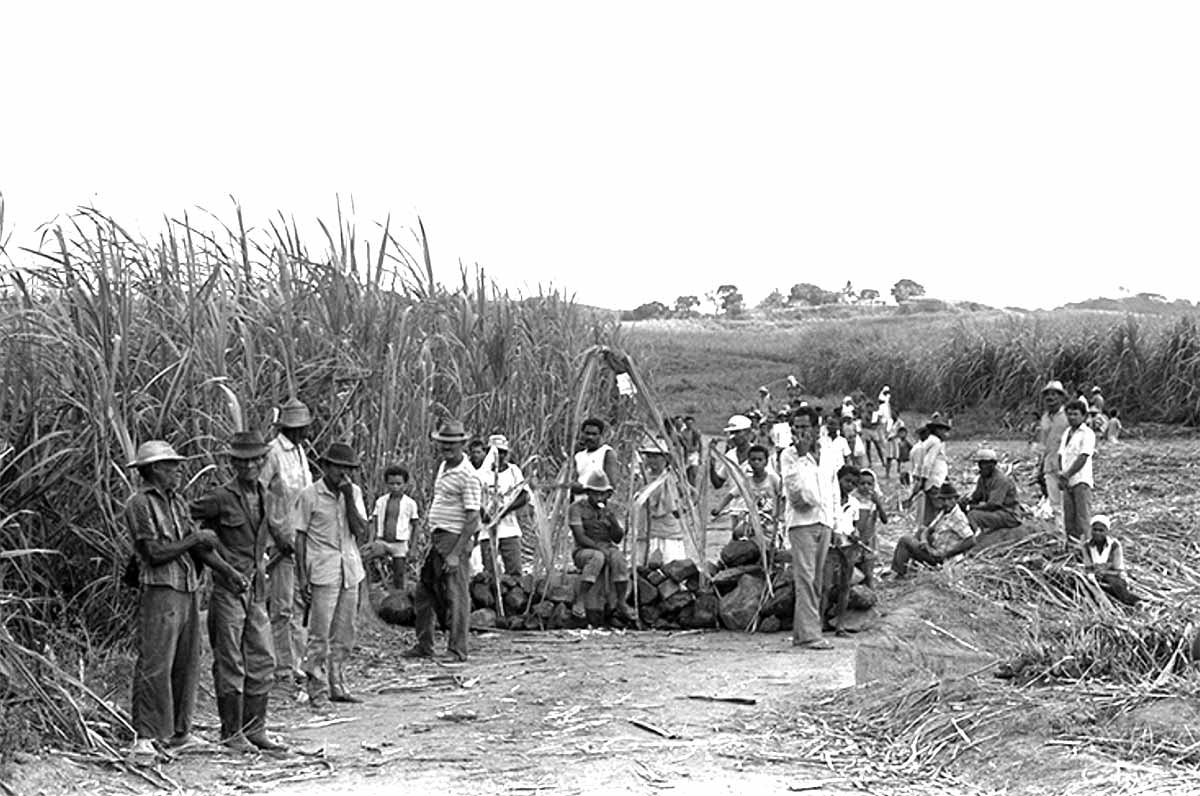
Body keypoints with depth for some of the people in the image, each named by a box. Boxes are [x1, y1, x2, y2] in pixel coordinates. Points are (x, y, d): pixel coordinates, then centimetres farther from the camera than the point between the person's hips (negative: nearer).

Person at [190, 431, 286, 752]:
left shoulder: (263, 496, 11)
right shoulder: (221, 498, -10)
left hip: (257, 589, 7)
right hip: (229, 587, -7)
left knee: (262, 660, 8)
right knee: (230, 663, -1)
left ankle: (255, 729, 16)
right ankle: (232, 733, 6)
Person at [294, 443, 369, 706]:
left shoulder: (353, 492, 8)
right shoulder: (309, 495, -4)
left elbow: (361, 531, -1)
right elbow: (300, 536, -2)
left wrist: (348, 497, -10)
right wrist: (302, 576, -7)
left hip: (350, 570, 5)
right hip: (323, 572, -5)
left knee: (345, 633, 10)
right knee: (320, 634, -5)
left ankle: (337, 686, 20)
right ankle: (317, 691, 2)